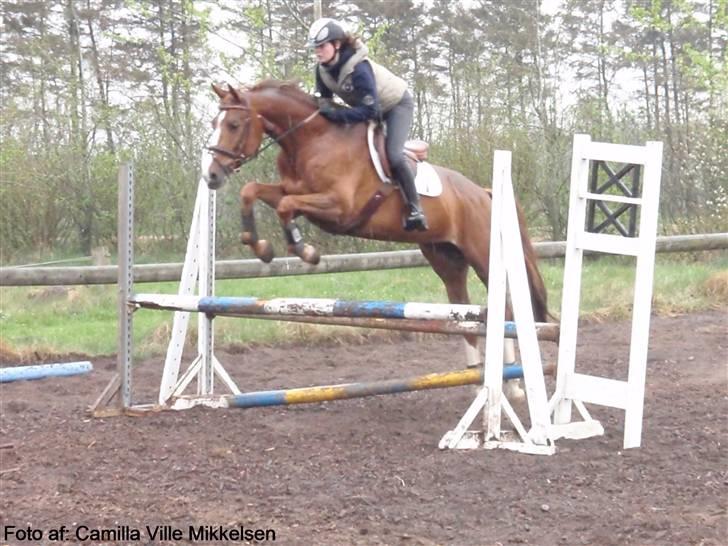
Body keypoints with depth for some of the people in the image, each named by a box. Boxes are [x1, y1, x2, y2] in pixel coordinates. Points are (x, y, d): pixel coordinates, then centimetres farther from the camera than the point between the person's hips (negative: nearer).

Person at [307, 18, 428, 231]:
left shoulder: (359, 68, -38)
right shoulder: (322, 69, -15)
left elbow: (369, 110, -40)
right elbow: (322, 100, 0)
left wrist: (336, 115, -42)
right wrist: (324, 113, -22)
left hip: (396, 104, -9)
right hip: (369, 107, 9)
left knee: (393, 156, -22)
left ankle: (415, 209, -14)